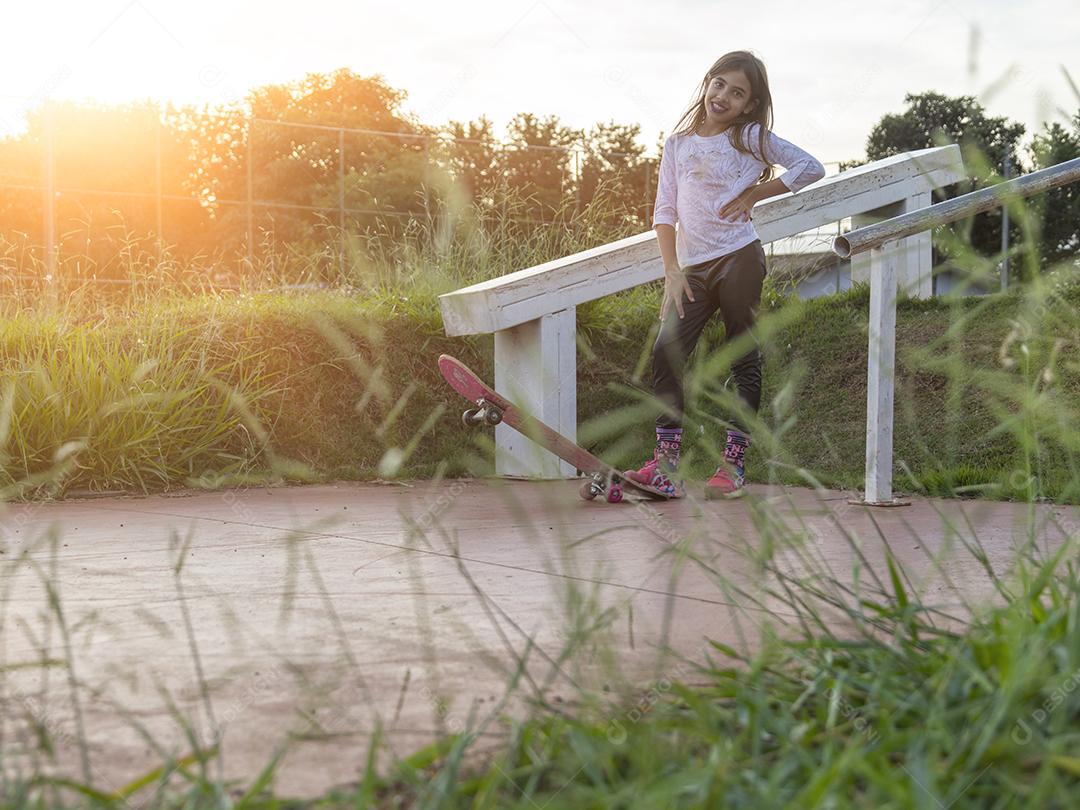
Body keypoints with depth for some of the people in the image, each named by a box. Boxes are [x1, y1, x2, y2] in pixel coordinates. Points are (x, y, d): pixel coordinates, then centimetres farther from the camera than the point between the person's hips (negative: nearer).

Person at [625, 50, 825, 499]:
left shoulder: (750, 138, 3)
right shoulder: (677, 143, 12)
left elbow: (812, 167, 1)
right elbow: (664, 211, 10)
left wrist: (754, 194, -3)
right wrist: (672, 271, 0)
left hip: (739, 258, -3)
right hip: (692, 267, 4)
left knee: (743, 357, 1)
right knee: (667, 350, -9)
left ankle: (734, 463, 6)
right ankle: (664, 464, -6)